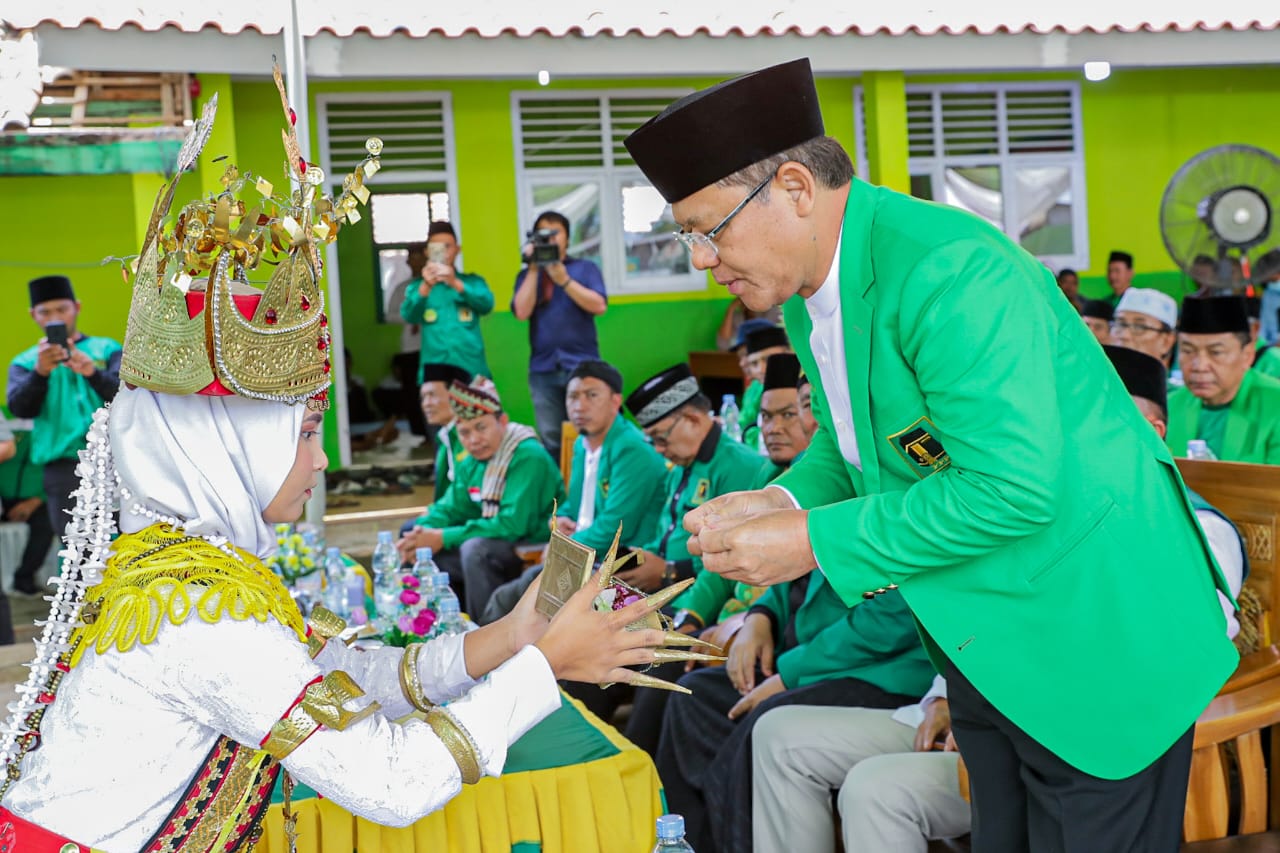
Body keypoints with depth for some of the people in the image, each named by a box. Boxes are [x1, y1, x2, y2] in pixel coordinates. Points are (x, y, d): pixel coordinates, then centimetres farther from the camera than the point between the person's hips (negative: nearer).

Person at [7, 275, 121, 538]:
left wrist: (92, 372, -22)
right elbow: (20, 408, -1)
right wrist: (40, 372, -20)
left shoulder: (107, 349, 14)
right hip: (63, 463, 0)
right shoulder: (25, 362, 16)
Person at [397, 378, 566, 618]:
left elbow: (513, 525, -25)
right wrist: (421, 534, -10)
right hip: (492, 546, 9)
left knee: (476, 548, -32)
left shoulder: (528, 458, -19)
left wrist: (444, 538, -22)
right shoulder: (470, 464, 8)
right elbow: (451, 508, 14)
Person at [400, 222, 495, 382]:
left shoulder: (472, 281, 12)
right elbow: (408, 315, -6)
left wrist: (455, 283, -22)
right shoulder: (418, 286, 12)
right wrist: (426, 287, -24)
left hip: (472, 372, 0)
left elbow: (486, 304, -7)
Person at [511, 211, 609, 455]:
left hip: (582, 365, -1)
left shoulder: (585, 267, 9)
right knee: (551, 442, 0)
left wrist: (564, 280, -14)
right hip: (543, 369, 1)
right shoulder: (527, 275, 13)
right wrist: (534, 270, -4)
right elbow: (522, 312, -2)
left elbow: (599, 306, -6)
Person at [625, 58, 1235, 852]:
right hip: (981, 639, 9)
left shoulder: (948, 271, -27)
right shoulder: (810, 285, 3)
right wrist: (784, 501, -4)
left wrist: (816, 542, -25)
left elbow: (1014, 486, -31)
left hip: (1096, 640, -9)